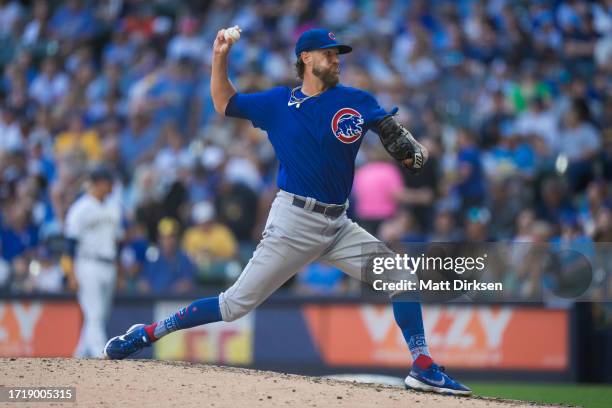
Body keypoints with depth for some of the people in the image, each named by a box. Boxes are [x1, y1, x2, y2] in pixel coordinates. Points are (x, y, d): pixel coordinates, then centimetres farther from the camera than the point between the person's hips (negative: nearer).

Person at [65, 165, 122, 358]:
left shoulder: (113, 207, 15)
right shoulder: (80, 209, -8)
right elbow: (72, 241, -10)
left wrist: (116, 265, 17)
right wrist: (74, 273, -15)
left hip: (109, 267, 8)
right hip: (89, 264, -8)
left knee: (101, 315, 8)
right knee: (94, 316, -12)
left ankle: (81, 356, 16)